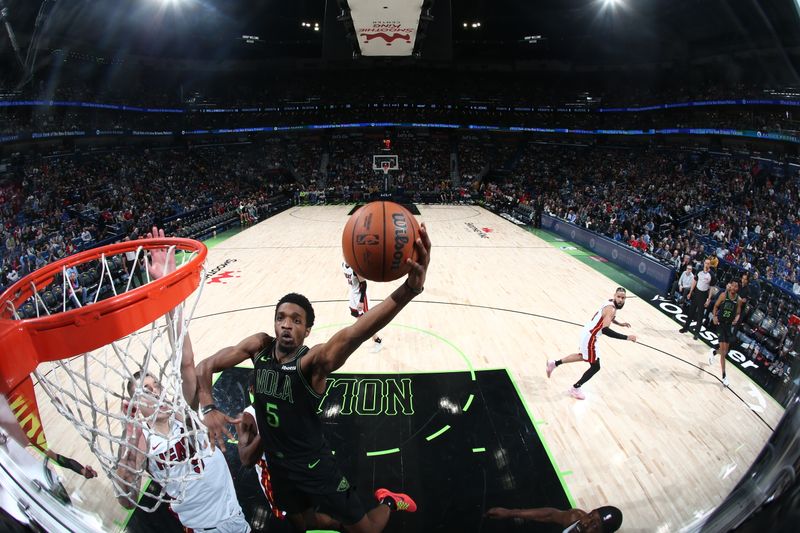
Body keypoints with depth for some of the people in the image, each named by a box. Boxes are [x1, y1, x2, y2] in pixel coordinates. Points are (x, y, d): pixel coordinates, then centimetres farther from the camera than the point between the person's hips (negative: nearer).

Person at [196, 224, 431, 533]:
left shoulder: (313, 361, -30)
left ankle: (388, 503, 39)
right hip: (277, 464, 5)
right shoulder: (259, 346, -13)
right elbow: (205, 366, -3)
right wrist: (208, 408, -23)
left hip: (313, 465, -5)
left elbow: (350, 336, -52)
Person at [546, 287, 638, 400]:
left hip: (587, 333, 10)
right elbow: (605, 330, -38)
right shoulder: (611, 309, -26)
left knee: (584, 356, 32)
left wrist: (619, 324, 24)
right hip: (590, 337, -10)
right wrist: (627, 337, -35)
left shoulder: (610, 302, 3)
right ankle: (575, 389, 20)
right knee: (595, 366, 4)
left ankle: (555, 363, 36)